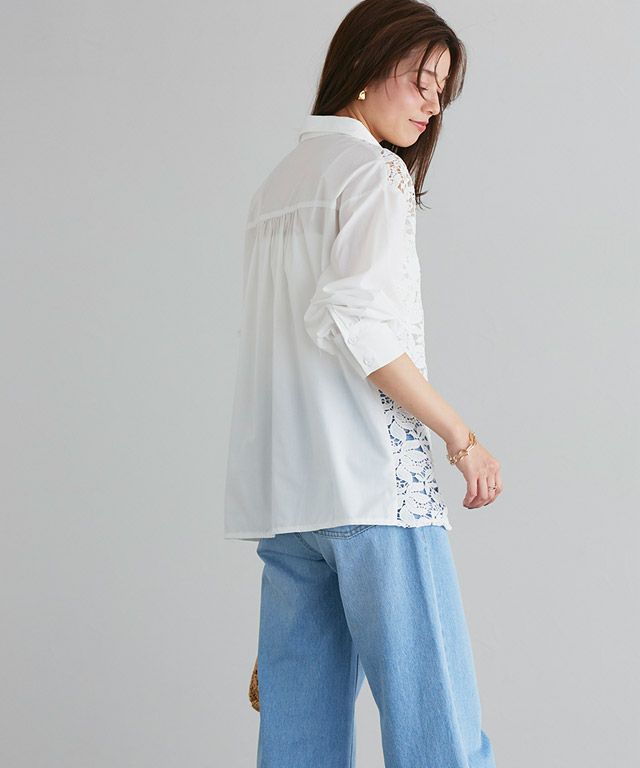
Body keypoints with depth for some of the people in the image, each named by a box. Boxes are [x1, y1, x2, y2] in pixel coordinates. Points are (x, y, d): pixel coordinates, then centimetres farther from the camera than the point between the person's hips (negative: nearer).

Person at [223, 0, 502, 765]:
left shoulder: (278, 183, 23)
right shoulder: (372, 170, -3)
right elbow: (354, 319, -16)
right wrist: (460, 436, -12)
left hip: (279, 489, 8)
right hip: (372, 476, -8)